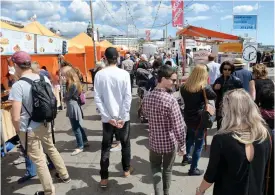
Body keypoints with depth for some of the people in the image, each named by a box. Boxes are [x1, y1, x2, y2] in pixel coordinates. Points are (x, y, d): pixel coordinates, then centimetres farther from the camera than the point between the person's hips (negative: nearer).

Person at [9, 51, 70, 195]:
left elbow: (16, 118, -23)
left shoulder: (18, 86, -22)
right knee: (51, 149, 27)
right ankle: (64, 175, 44)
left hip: (29, 130, -6)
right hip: (45, 124, 6)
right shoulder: (44, 79, -4)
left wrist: (18, 130, -5)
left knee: (39, 160, 10)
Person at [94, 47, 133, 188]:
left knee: (106, 147, 10)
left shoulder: (99, 75, -4)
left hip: (107, 117, 1)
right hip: (122, 117, -1)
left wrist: (107, 116, -7)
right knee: (125, 143, 18)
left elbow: (97, 98, -7)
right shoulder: (124, 74, -8)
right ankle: (127, 169, 34)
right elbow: (128, 97, -12)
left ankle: (104, 177, 13)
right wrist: (122, 117, -9)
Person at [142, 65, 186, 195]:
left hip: (154, 141, 3)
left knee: (155, 167, 25)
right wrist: (182, 145, -12)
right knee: (167, 169, 21)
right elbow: (178, 126, -23)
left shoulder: (147, 98, -7)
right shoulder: (170, 100, -25)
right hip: (170, 142, -3)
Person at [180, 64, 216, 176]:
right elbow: (214, 96, -5)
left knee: (190, 138, 30)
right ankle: (193, 169, 14)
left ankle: (186, 158, 46)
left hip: (188, 117, 7)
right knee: (198, 144, 7)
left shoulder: (184, 86, -2)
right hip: (199, 119, -6)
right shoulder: (204, 87, -20)